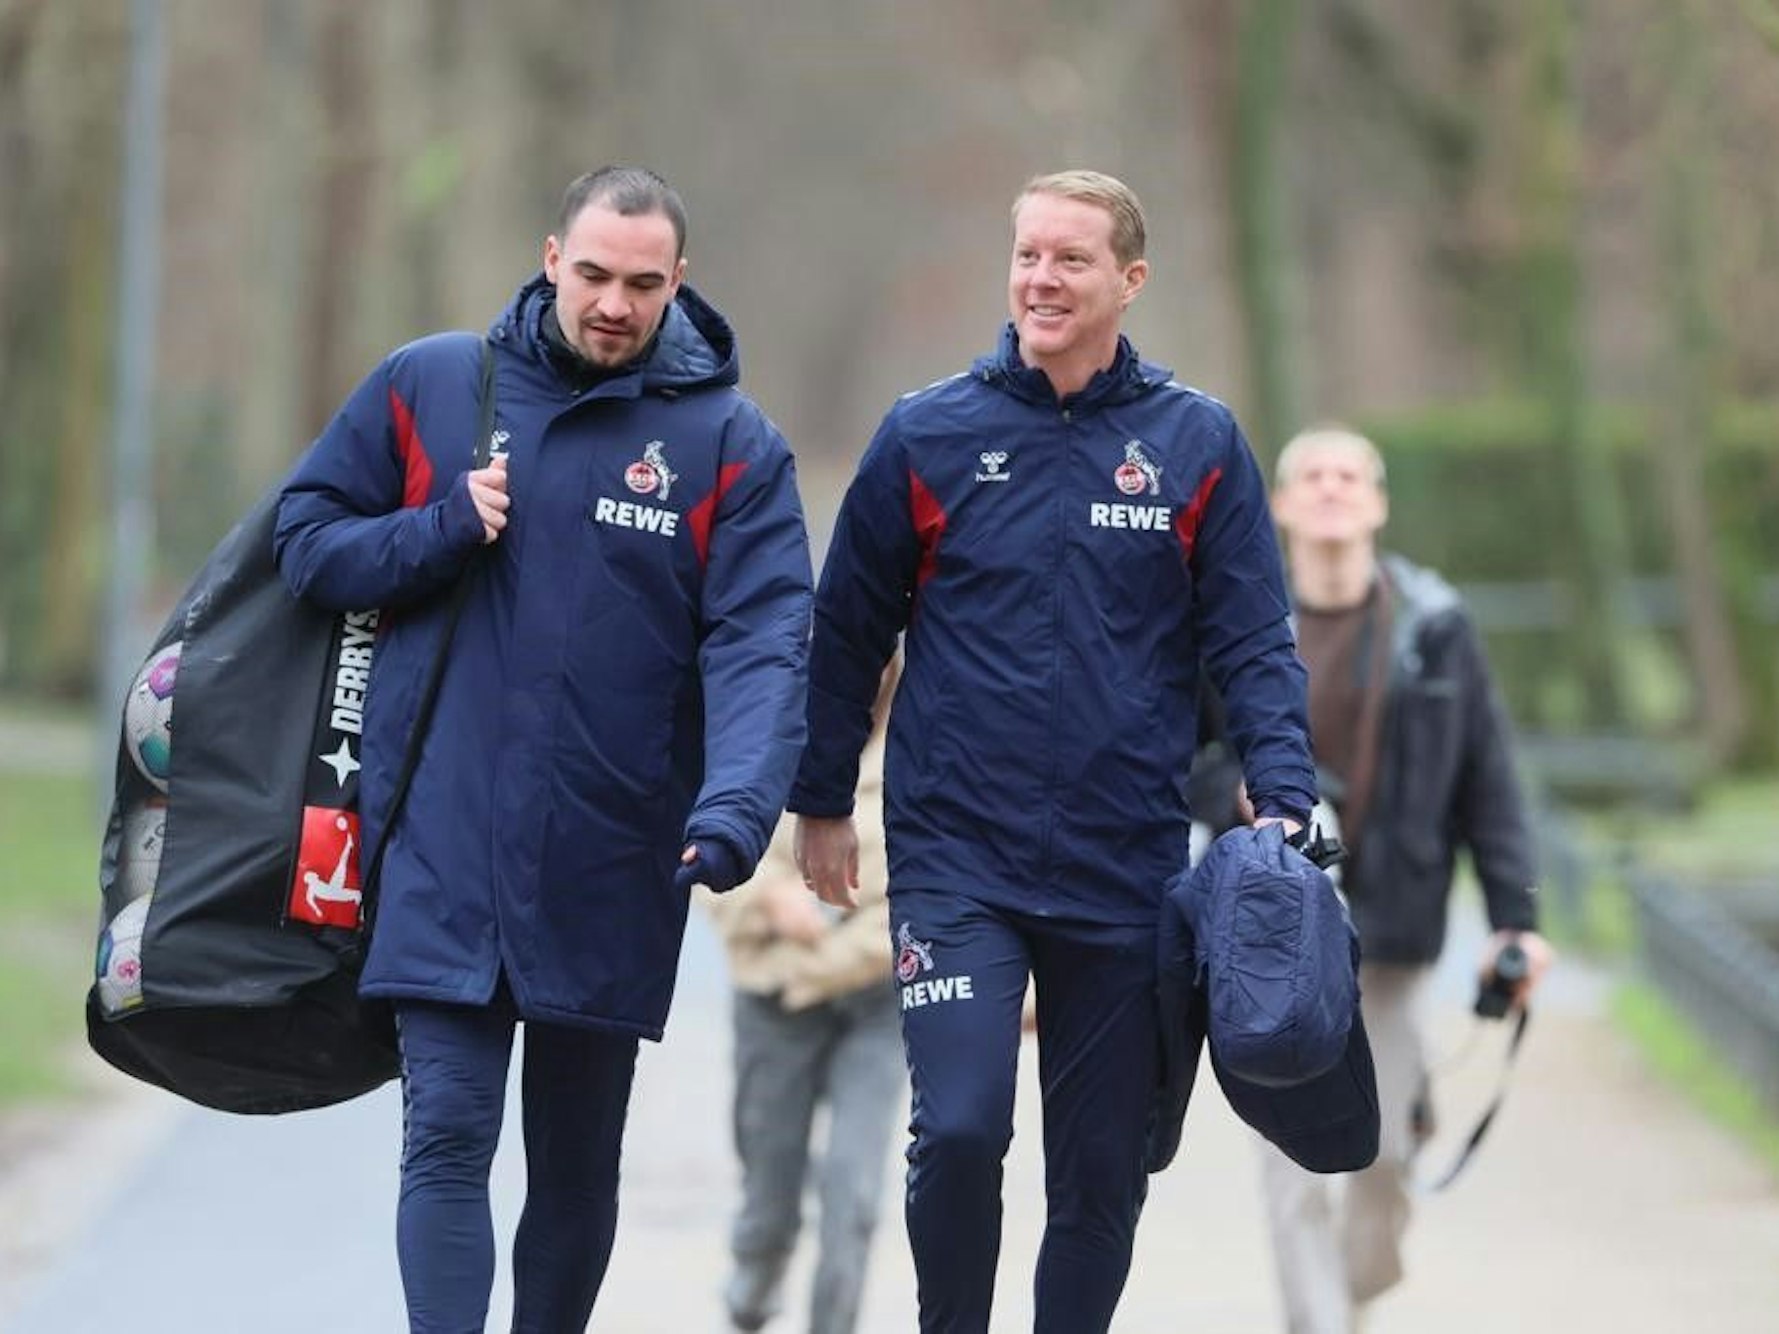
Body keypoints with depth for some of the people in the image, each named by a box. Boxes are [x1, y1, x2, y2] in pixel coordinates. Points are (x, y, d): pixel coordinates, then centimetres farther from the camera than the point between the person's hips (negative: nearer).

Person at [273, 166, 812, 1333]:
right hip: (444, 848, -1)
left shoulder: (733, 444, -2)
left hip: (614, 868, 1)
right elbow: (308, 540, 8)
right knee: (448, 1135, -11)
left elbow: (761, 647, -11)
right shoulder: (427, 385, 3)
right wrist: (444, 529, -10)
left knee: (579, 1162, 14)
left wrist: (736, 805, -28)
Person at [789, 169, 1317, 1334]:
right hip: (957, 857, -1)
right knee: (959, 1129, -13)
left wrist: (1285, 800, -10)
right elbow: (850, 629, 8)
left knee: (1104, 1166, 7)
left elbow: (1253, 646, 2)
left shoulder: (1198, 443, 1)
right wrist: (821, 803, 10)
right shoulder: (928, 434, 0)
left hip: (1127, 873, 1)